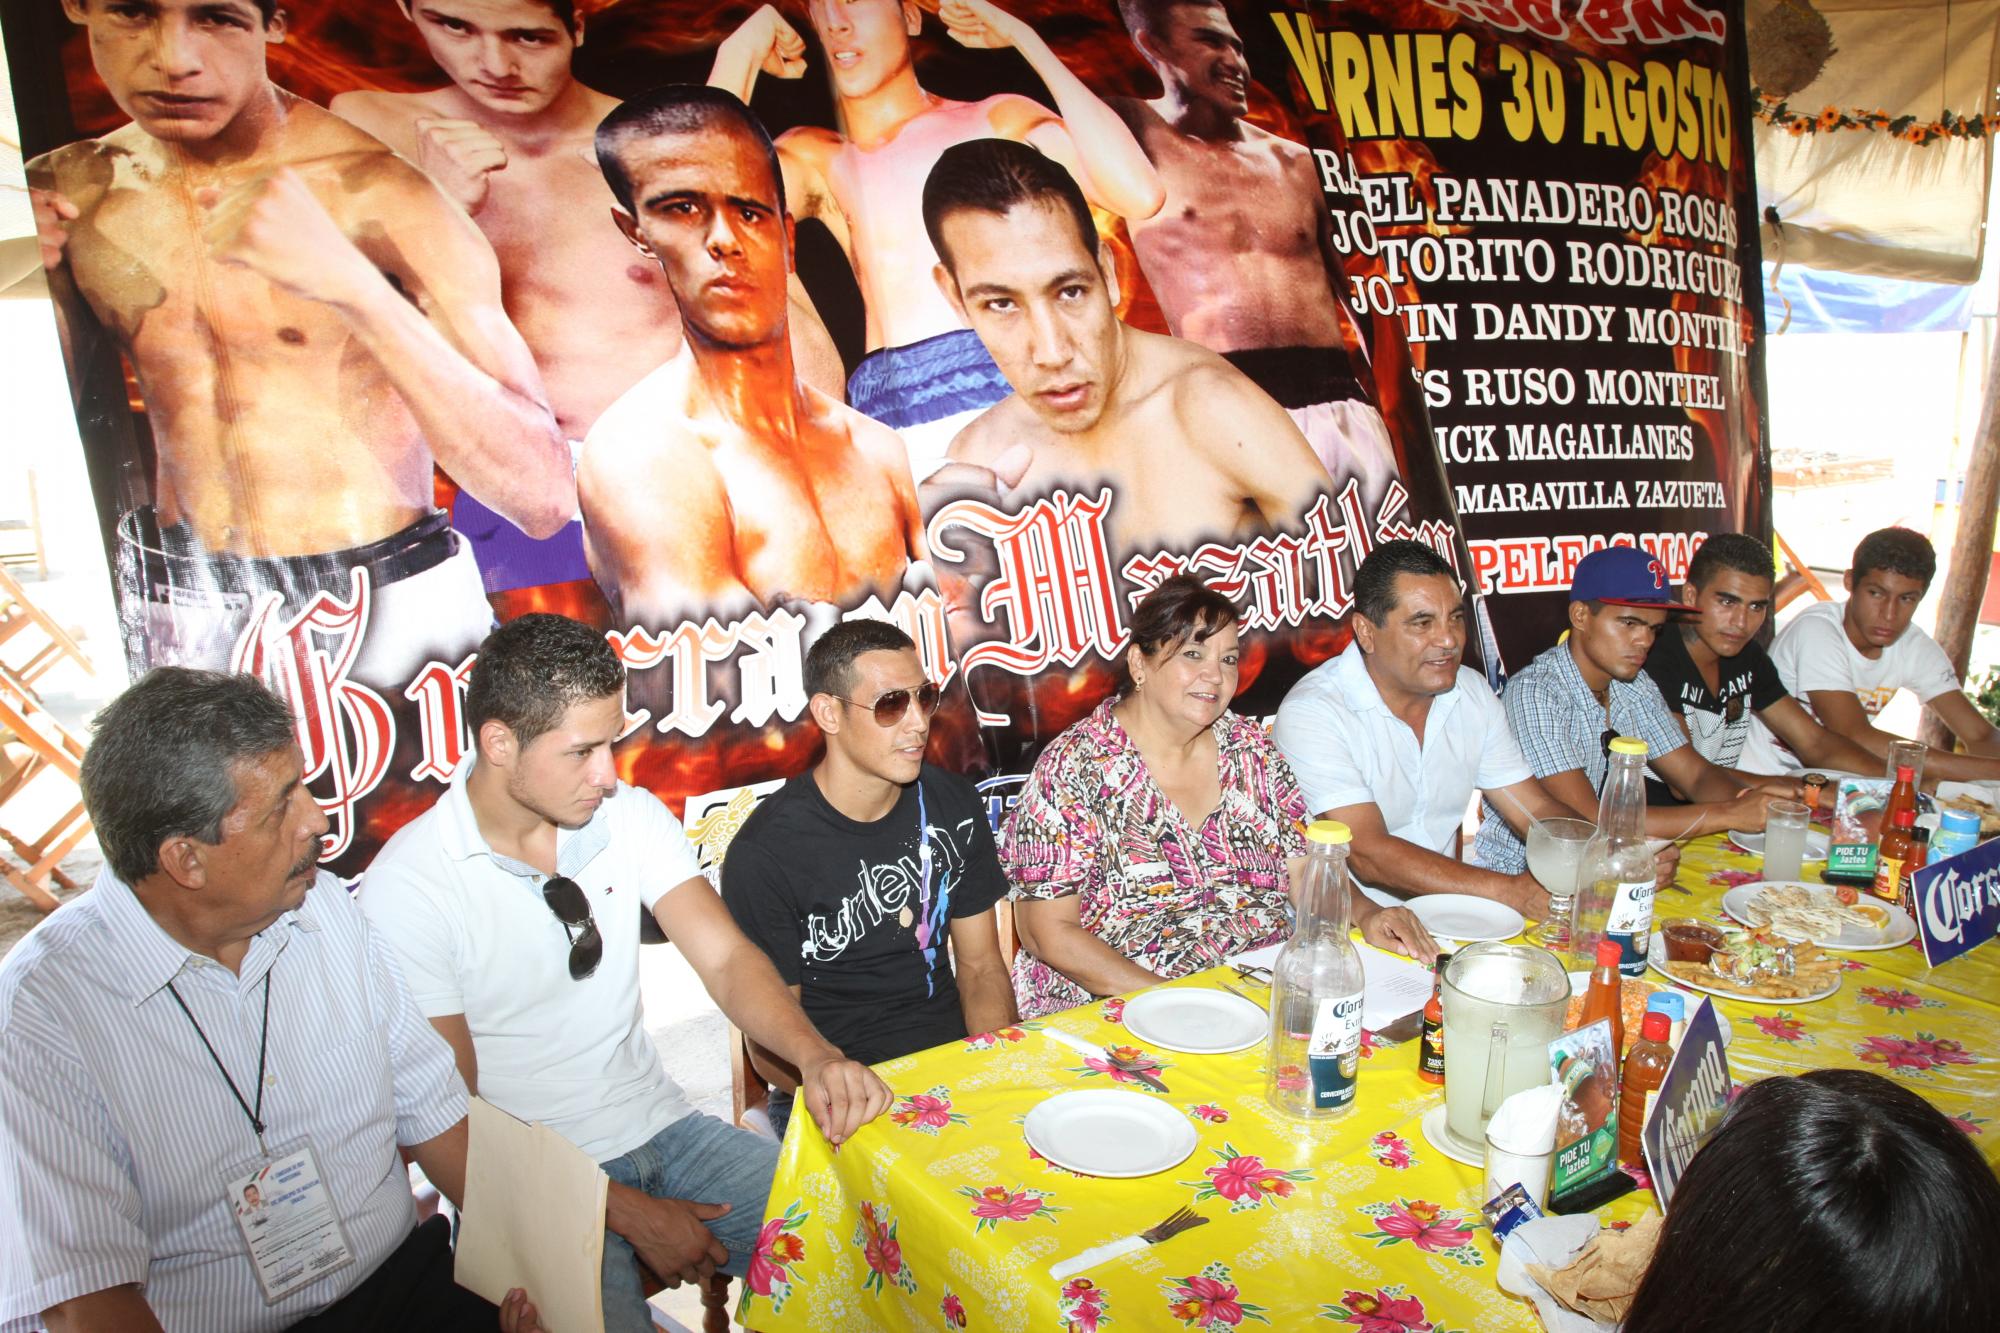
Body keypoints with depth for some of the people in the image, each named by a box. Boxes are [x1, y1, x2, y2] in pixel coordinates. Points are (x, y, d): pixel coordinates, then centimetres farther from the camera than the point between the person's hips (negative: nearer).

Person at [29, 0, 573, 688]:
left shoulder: (379, 194, -17)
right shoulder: (63, 190, 1)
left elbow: (544, 497, -27)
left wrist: (351, 283, -34)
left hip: (390, 609, -5)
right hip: (176, 620, 5)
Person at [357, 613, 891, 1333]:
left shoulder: (632, 815, 0)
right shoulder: (406, 886, -13)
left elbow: (726, 958, -7)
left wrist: (815, 1055, -28)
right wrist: (632, 1215, -15)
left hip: (664, 1131, 5)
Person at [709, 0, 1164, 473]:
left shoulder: (998, 119, 17)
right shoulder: (816, 158, 20)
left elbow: (1140, 195, 0)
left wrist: (1024, 38, 7)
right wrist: (740, 53, 10)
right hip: (901, 432, 1)